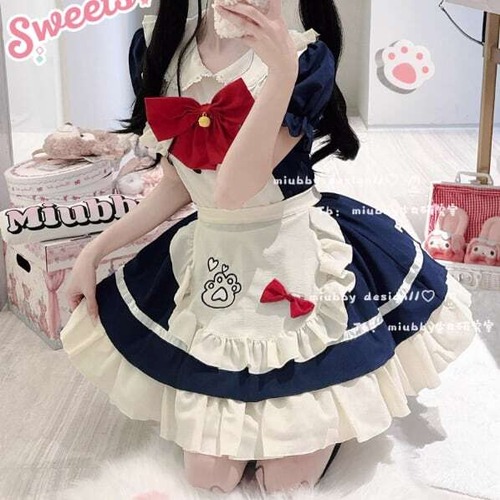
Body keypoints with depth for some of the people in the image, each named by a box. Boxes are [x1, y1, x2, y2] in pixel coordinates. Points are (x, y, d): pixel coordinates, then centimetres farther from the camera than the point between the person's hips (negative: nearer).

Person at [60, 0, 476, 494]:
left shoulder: (306, 56, -12)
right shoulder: (162, 47, 1)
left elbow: (234, 189, -24)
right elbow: (177, 183, 8)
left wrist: (282, 71, -33)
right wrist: (93, 252, 7)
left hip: (295, 265, -3)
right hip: (211, 264, 4)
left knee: (285, 479, 0)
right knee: (210, 476, 4)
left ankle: (334, 403, 30)